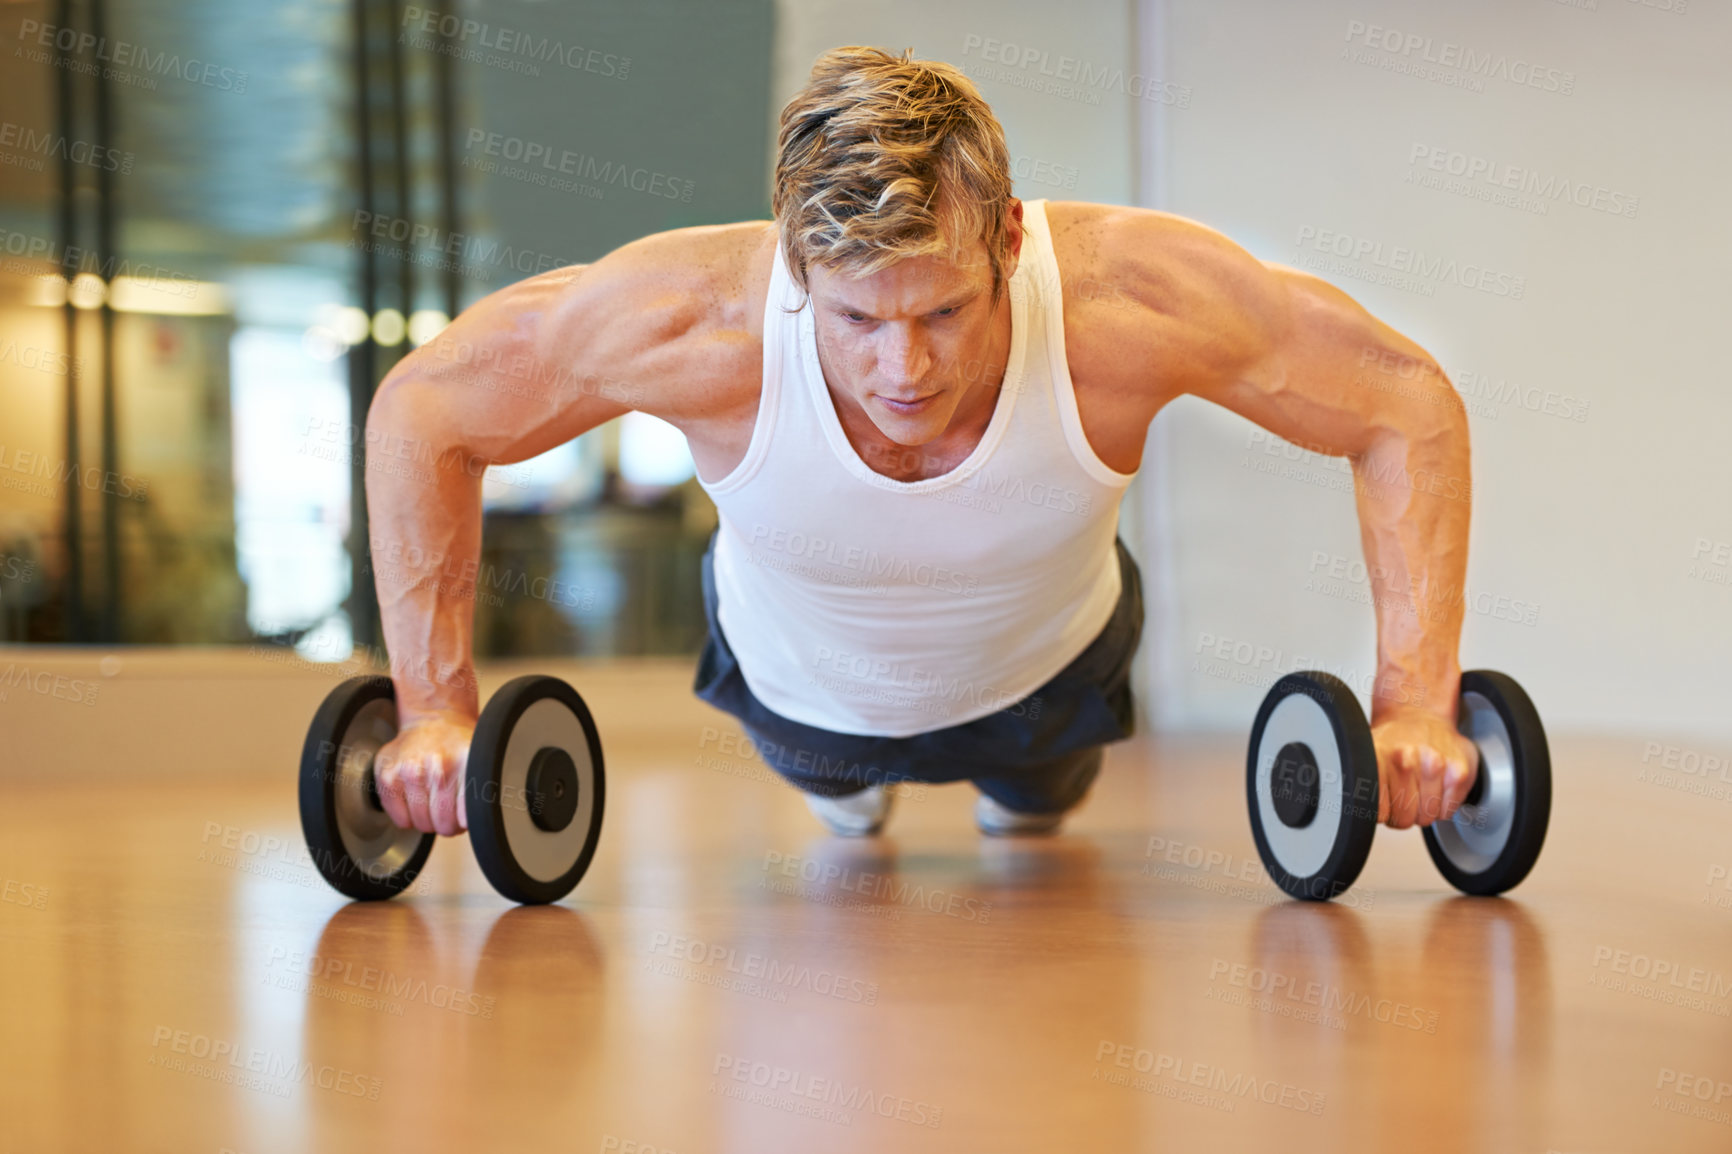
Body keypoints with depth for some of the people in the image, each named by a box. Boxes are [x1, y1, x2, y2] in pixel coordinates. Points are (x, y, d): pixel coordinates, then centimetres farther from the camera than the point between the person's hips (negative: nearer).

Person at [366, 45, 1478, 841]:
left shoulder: (1128, 300, -43)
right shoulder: (699, 322, -43)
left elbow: (1410, 407, -28)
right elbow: (420, 411, -26)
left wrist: (1416, 704, -35)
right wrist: (435, 709, -27)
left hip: (1045, 675, 1)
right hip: (798, 688, 0)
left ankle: (1031, 794, 69)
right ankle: (849, 786, 69)